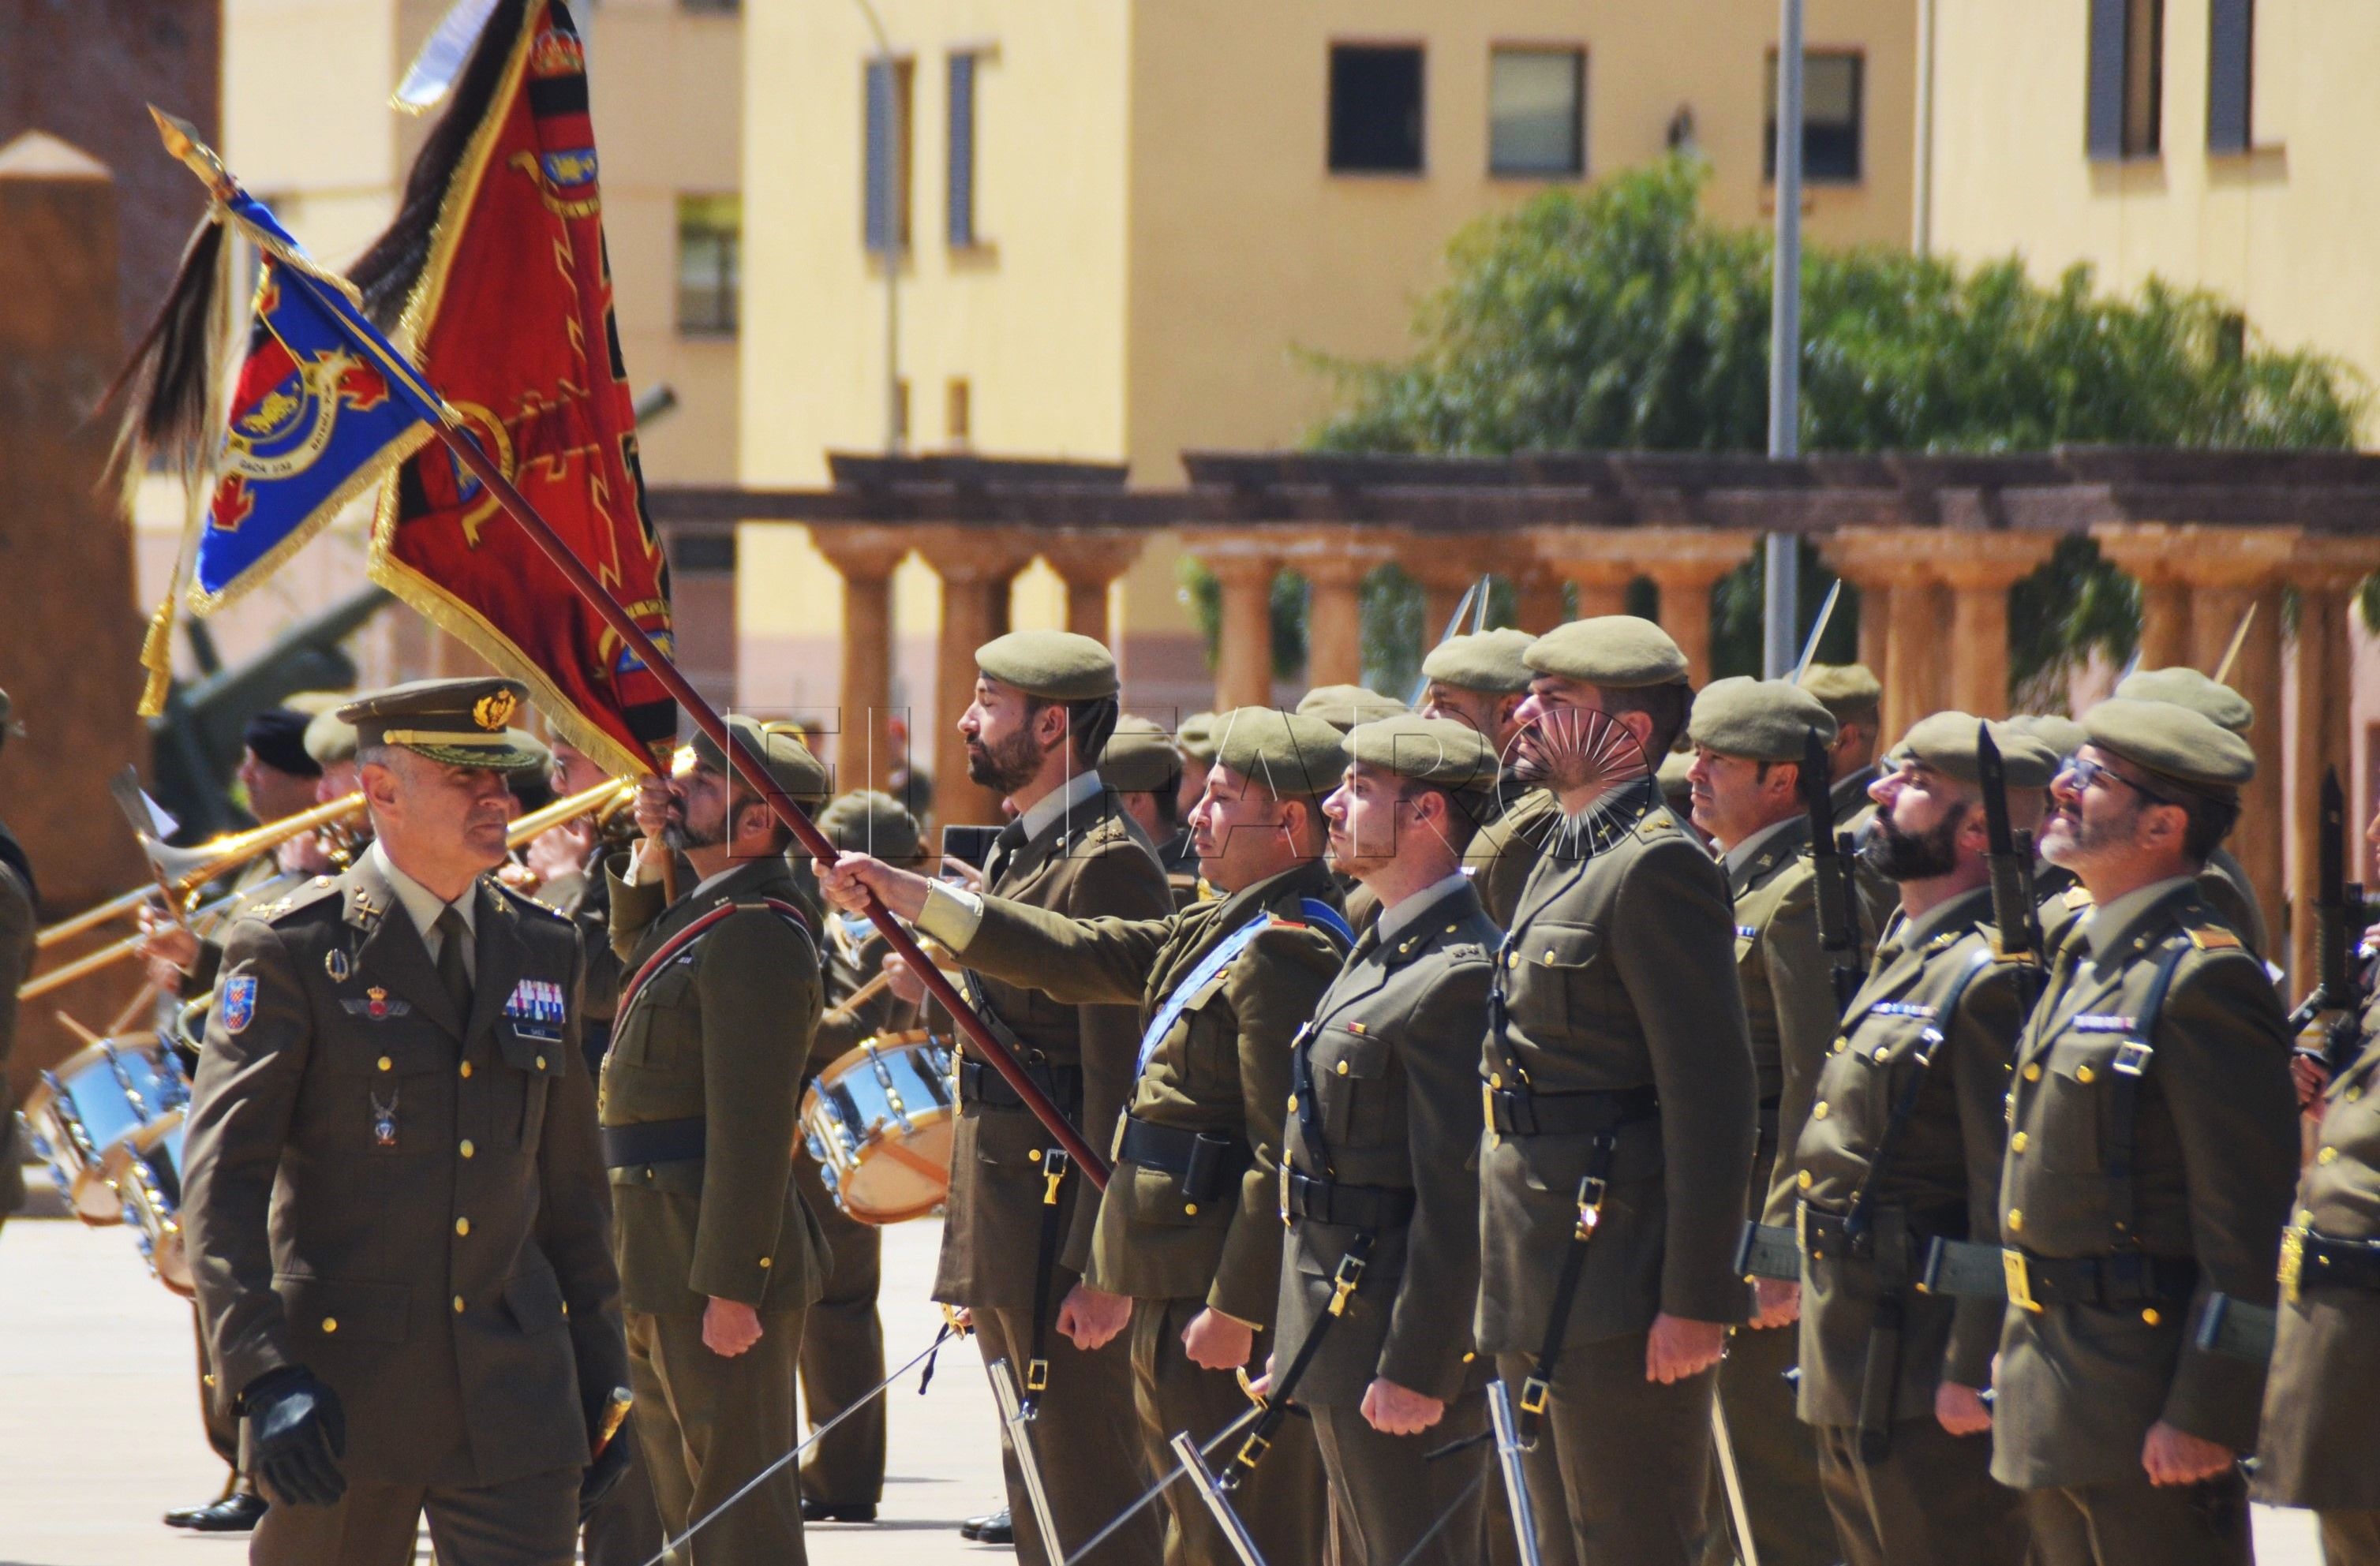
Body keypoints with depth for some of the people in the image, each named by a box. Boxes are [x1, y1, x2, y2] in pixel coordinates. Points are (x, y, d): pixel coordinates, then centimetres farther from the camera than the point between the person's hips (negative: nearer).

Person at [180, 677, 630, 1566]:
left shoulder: (542, 954, 12)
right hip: (344, 1385, -4)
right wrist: (262, 1374, -23)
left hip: (515, 1392, 4)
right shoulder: (293, 952, -5)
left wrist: (600, 1375, 17)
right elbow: (220, 1179, -12)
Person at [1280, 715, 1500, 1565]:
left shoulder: (1458, 977, -19)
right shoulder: (1379, 955, 15)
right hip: (1341, 1337, 11)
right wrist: (1295, 1347, 21)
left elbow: (1458, 1199, -22)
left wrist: (1416, 1371, -23)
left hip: (1409, 1344, -11)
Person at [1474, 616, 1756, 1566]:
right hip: (1548, 1295, 10)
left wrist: (1695, 1301, -22)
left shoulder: (1657, 868, -15)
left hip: (1621, 1294, -10)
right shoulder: (1563, 862, 16)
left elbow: (1712, 1096, -19)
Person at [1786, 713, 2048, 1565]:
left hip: (1928, 1381, -10)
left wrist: (1973, 1372, -22)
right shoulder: (1903, 956, 15)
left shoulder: (1992, 976, -16)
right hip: (1855, 1375, 10)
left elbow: (2010, 1203, -20)